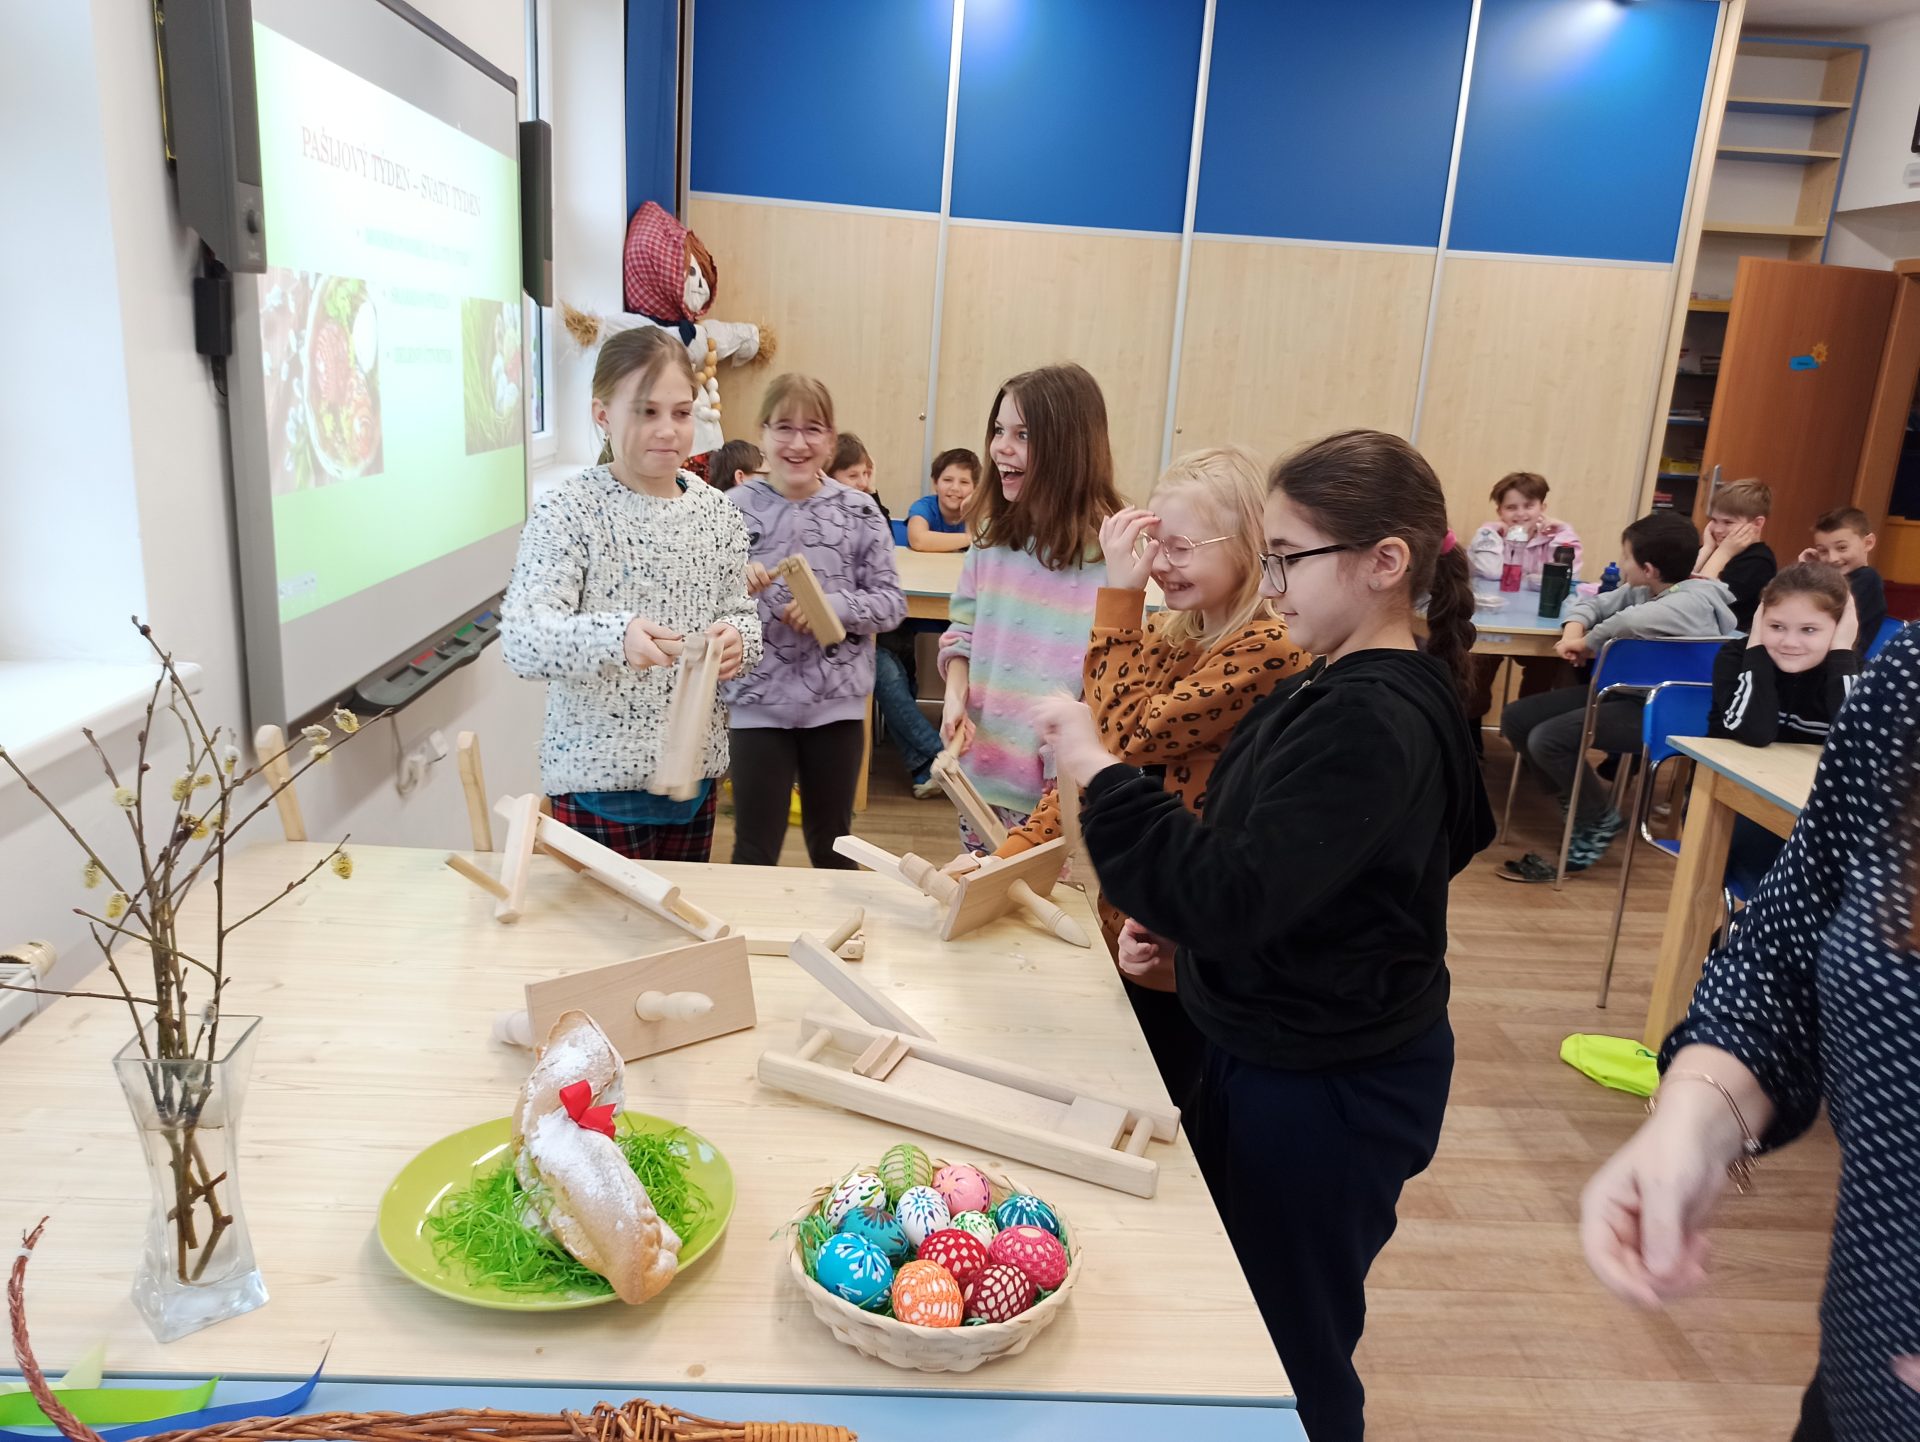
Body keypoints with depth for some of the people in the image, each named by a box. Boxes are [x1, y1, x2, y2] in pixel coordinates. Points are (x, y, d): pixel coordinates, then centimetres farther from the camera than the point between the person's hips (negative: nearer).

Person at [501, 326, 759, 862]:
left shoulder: (715, 511, 3)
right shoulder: (567, 511, -11)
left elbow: (741, 612, 9)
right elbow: (521, 638, -20)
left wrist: (737, 639, -15)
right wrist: (612, 639, -39)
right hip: (599, 778, -4)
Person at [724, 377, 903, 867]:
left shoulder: (859, 510, -2)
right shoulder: (735, 508, -5)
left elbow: (891, 602, -1)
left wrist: (833, 605, -18)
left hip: (837, 701, 1)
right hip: (758, 702, -1)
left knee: (832, 844, 18)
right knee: (755, 849, 7)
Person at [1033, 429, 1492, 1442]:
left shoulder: (1370, 723, -26)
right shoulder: (1342, 693, 4)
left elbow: (1229, 896, -32)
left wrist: (1099, 772, -29)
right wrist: (1184, 940, 2)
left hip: (1324, 1090, -9)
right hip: (1276, 1053, 9)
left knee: (1292, 1358, 12)